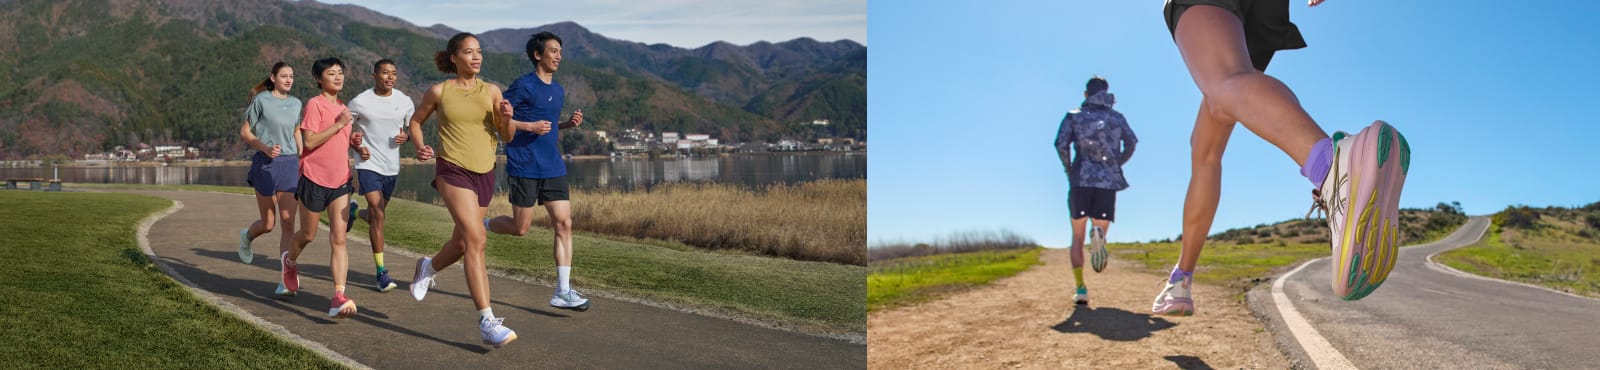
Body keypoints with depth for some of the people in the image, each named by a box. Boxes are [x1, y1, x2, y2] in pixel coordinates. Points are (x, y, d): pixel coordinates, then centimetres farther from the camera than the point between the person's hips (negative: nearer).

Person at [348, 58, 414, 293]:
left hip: (392, 167, 4)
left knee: (376, 214, 17)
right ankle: (381, 272, -9)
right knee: (378, 215, -14)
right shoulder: (360, 102, -7)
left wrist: (406, 137, -8)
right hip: (369, 165, -4)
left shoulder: (404, 101, 2)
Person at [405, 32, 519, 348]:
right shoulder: (439, 91, 0)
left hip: (484, 174, 4)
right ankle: (487, 322, -24)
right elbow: (416, 120, 15)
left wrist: (505, 118, -17)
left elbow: (507, 136, 4)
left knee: (462, 244, 17)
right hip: (453, 171, -4)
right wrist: (419, 146, -4)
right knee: (476, 239, -21)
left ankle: (428, 267, 53)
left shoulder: (491, 91, 5)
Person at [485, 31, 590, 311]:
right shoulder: (523, 86, -8)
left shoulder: (558, 91, 15)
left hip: (553, 169, 6)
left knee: (564, 224, -3)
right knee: (520, 228, 1)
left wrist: (569, 124, 8)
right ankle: (480, 226, 34)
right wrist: (529, 126, -18)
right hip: (524, 168, -6)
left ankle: (563, 292, -1)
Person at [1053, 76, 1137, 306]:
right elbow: (1131, 142, -1)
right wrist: (1117, 165, 12)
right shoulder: (1117, 117, 16)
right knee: (1101, 228, 8)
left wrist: (1069, 170, 7)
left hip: (1081, 181, -1)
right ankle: (1098, 235, -32)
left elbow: (1061, 144, -5)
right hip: (1108, 182, 1)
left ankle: (1080, 288, -9)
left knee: (1077, 237, 7)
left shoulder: (1074, 116, 12)